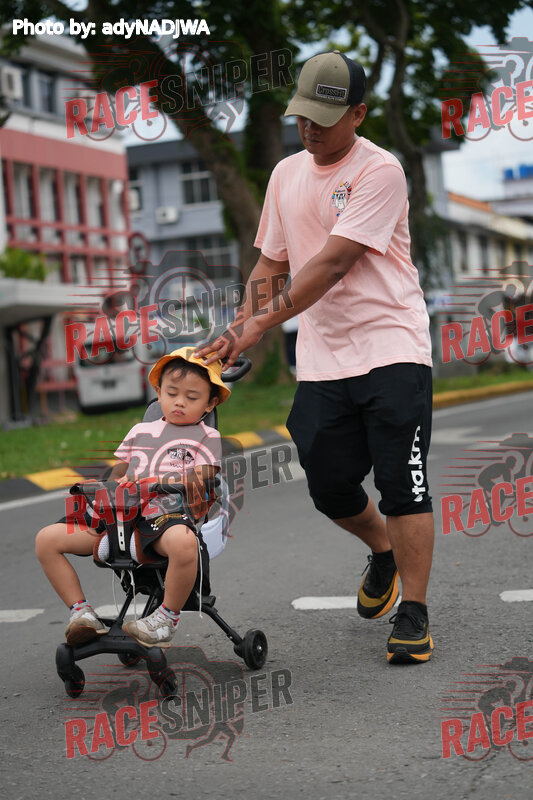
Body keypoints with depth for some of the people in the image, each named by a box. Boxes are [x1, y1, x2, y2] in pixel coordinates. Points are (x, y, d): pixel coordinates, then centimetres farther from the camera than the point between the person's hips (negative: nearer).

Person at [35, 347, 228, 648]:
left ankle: (166, 618, -22)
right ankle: (81, 612, -2)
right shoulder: (141, 431, 27)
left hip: (168, 514, -5)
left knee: (183, 541, -44)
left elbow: (197, 483, -3)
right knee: (47, 539, -8)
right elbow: (117, 476, 30)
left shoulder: (208, 438, 12)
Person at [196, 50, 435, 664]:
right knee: (329, 487, 6)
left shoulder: (380, 171, -11)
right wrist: (233, 335, 4)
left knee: (402, 484, -7)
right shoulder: (286, 174, 12)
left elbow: (331, 263, -19)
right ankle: (383, 552, 36)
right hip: (321, 359, 6)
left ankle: (413, 615, 2)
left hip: (392, 346, -6)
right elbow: (271, 265, 18)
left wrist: (258, 326, -22)